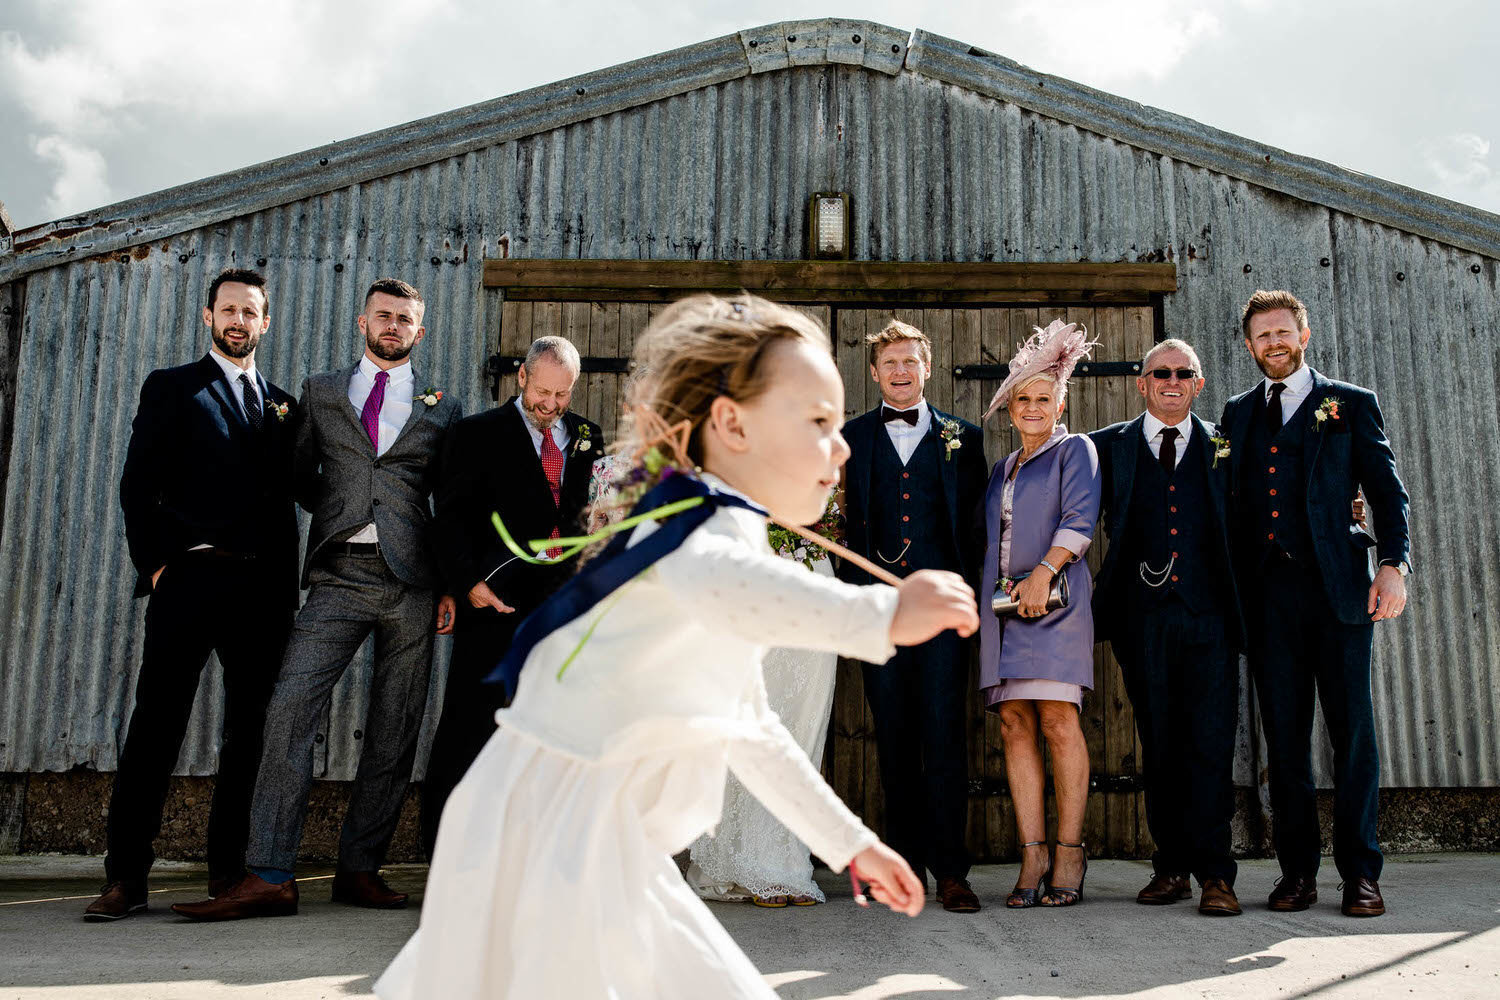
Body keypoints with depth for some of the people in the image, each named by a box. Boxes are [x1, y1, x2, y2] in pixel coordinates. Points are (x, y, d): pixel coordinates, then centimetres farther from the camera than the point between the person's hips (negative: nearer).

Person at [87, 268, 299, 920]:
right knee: (156, 726, -5)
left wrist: (287, 590, 8)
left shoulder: (283, 406, 19)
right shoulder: (171, 388, 9)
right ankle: (126, 878, 1)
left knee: (250, 732, 6)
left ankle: (229, 869, 15)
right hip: (190, 579, -4)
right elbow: (137, 487, 1)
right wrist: (155, 563, -8)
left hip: (264, 591, 4)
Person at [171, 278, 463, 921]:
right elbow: (302, 478, 21)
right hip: (340, 575, 0)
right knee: (290, 711, -12)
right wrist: (342, 514, 7)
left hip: (412, 579, 0)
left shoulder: (441, 409, 13)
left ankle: (360, 868, 12)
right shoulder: (321, 392, 16)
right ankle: (271, 876, -9)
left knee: (394, 729, 2)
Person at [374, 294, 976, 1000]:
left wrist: (849, 842, 25)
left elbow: (753, 734, 24)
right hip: (552, 826, -10)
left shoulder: (724, 531, 17)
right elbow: (720, 583, -44)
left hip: (598, 836, 10)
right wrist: (881, 613, -52)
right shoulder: (712, 520, -14)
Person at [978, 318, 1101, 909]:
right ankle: (1032, 856, -1)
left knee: (1058, 720, -12)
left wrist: (1042, 572, -16)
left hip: (1054, 600, -5)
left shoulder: (1074, 450, 7)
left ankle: (1069, 853, -5)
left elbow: (1080, 519, -7)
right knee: (1014, 724, -2)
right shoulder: (1004, 468, 25)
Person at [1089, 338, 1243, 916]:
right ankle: (1172, 867, 15)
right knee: (1157, 745, 6)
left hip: (1208, 615, 0)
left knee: (1211, 744, -4)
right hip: (1143, 618, 1)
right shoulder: (1109, 446, 11)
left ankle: (1213, 873, 2)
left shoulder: (1222, 447, 11)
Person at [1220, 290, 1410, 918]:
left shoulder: (1351, 405, 10)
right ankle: (1297, 871, 11)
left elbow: (1387, 490, 3)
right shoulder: (1238, 414, 18)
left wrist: (1394, 563, -11)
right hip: (1267, 592, 2)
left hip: (1337, 585, -2)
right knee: (1283, 732, 4)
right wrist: (1233, 587, 6)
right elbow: (1230, 502, 14)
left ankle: (1360, 872, 8)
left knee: (1351, 727, -1)